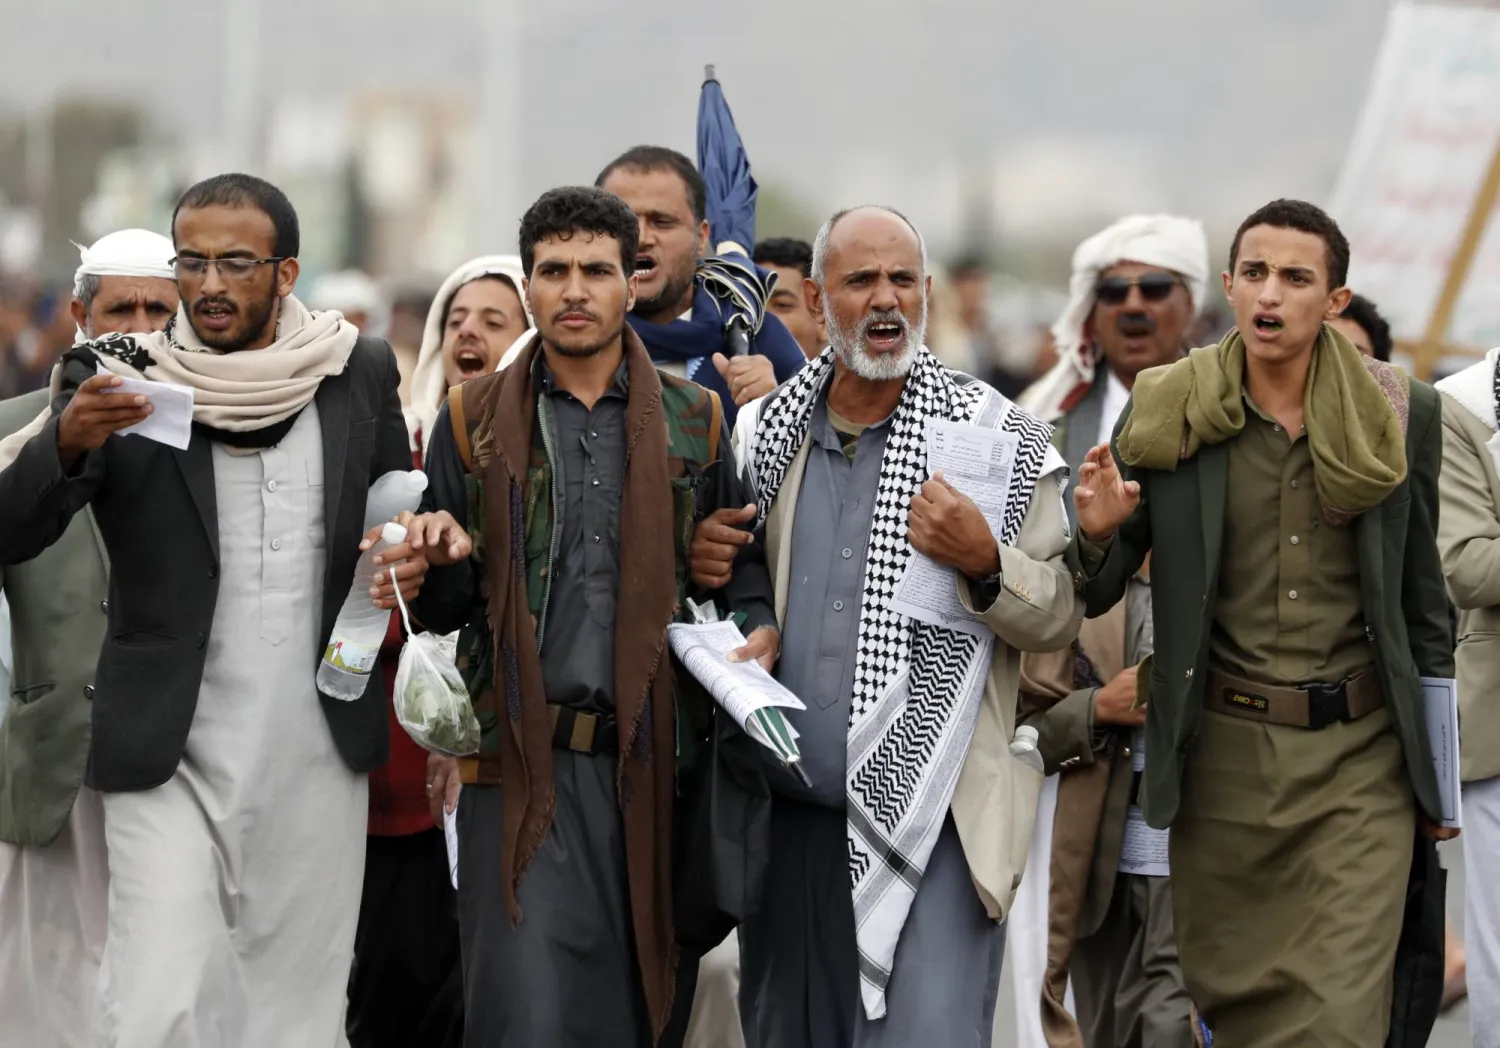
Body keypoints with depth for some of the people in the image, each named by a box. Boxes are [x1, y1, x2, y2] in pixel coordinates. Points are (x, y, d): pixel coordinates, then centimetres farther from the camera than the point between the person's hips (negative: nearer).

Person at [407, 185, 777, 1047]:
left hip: (655, 762, 1)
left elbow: (740, 565, 15)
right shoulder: (473, 420, 8)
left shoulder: (693, 420, 9)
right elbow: (442, 612, 11)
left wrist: (762, 629, -6)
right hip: (525, 763, -1)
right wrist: (447, 561, -11)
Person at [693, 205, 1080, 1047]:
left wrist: (984, 562, -20)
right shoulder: (765, 435, 9)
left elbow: (1063, 616, -2)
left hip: (931, 819, -4)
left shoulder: (1000, 440, -2)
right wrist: (703, 563, 0)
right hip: (790, 814, 4)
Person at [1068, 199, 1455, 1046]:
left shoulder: (1400, 415, 0)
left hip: (1360, 756, -1)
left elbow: (1424, 598, 9)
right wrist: (1098, 532, -19)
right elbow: (1095, 597, 4)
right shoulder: (1168, 415, -1)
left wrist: (1441, 767, 10)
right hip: (1223, 753, 1)